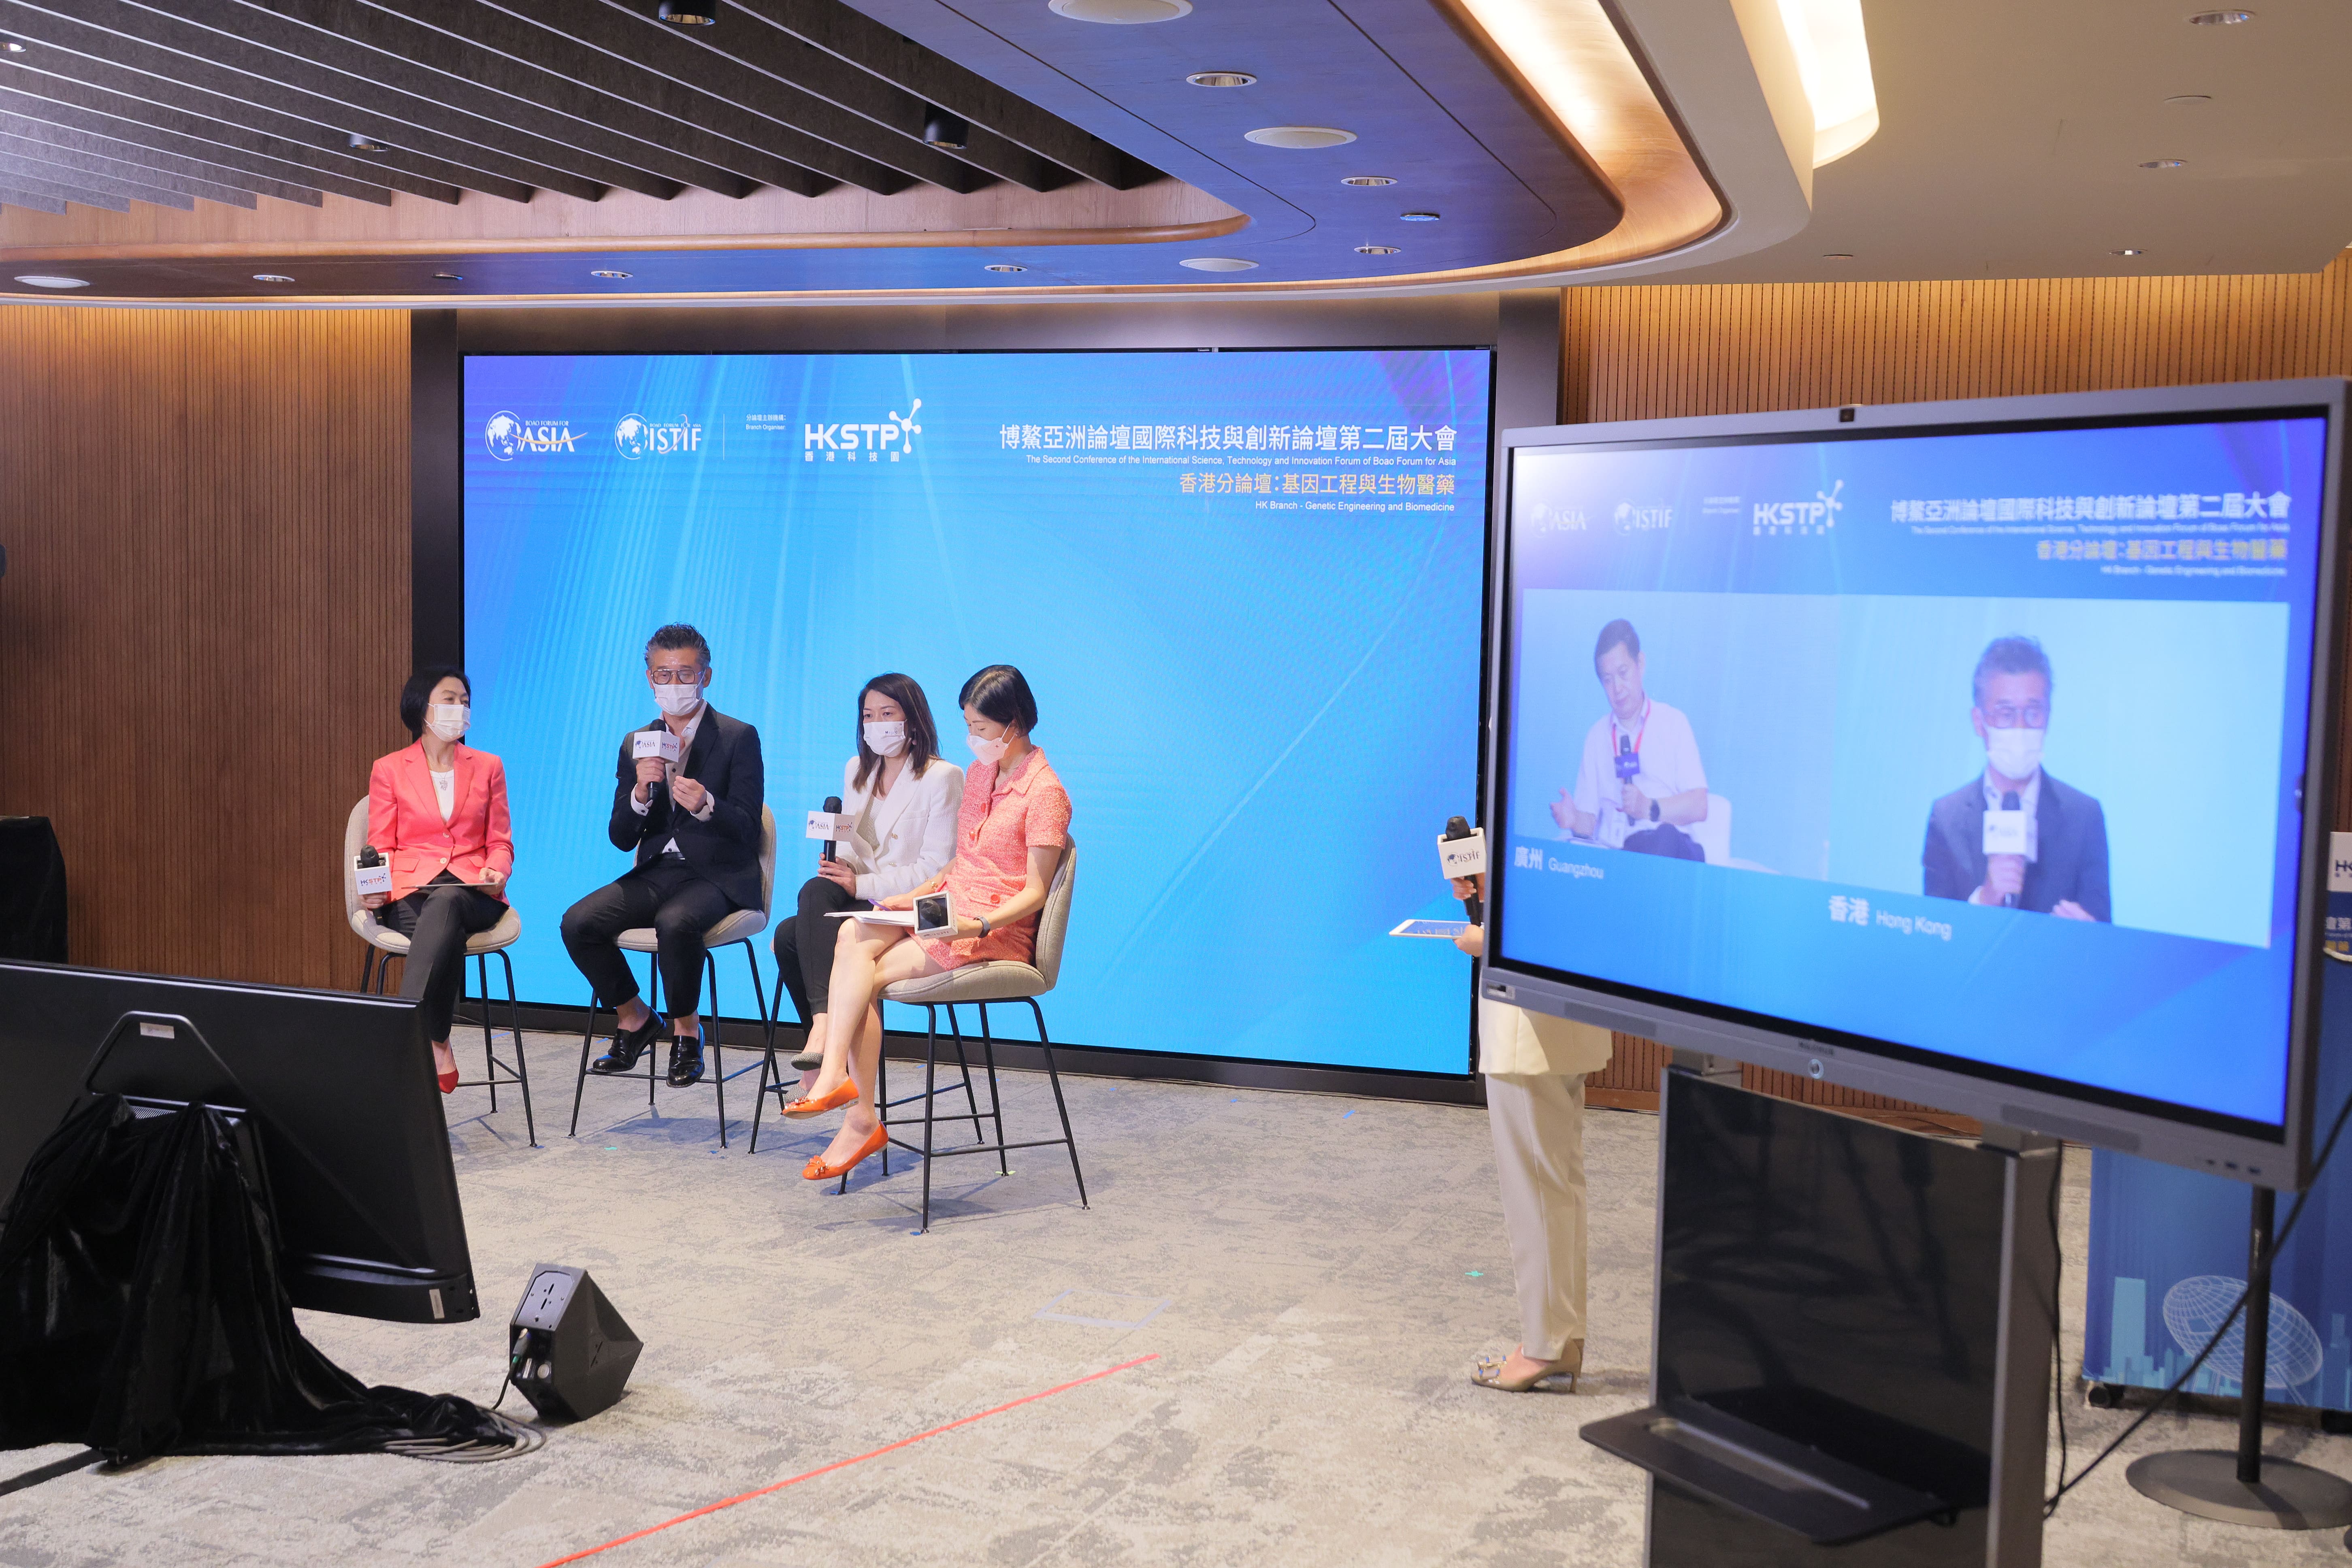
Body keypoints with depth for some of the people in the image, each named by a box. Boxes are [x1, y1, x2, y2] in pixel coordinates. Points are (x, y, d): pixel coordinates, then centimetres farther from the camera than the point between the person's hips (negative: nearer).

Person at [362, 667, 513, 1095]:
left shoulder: (487, 767, 18)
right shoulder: (388, 770, 13)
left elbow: (500, 843, 15)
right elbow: (382, 847, 10)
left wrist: (496, 872, -8)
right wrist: (375, 886, -12)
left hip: (472, 893, 0)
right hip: (411, 892, 0)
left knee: (444, 905, -39)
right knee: (446, 937, -38)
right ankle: (436, 1049, -39)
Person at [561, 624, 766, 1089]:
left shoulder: (739, 737, -2)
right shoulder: (636, 745, 12)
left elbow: (747, 828, -9)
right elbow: (622, 839, 7)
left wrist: (706, 805, -30)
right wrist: (641, 793, -14)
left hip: (717, 875, -5)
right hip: (656, 872, 5)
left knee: (675, 923, -36)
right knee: (578, 923, -18)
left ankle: (686, 1029, -10)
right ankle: (634, 1018, 5)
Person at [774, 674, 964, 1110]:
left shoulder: (942, 778, -4)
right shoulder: (856, 771, 19)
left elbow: (936, 869, -11)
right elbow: (847, 844, 18)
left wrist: (862, 884, -18)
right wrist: (838, 863, -8)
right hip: (860, 907, 6)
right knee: (787, 935, -25)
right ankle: (828, 1062, -28)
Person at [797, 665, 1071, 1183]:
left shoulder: (1045, 793, -9)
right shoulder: (979, 773, 17)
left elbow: (1034, 893, -12)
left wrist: (979, 924, -26)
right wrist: (916, 894, 6)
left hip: (997, 930, -7)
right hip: (947, 906, 7)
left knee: (865, 979, -22)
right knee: (852, 935, -22)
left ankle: (860, 1120, -17)